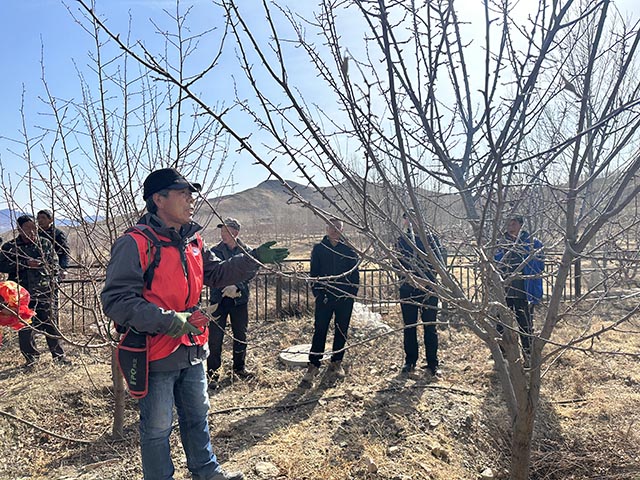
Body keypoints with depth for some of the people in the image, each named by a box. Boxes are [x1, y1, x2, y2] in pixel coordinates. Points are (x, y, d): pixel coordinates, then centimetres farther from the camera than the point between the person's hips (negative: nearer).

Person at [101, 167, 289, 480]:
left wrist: (253, 260, 5)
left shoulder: (193, 241, 4)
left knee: (197, 416, 25)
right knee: (156, 429, 11)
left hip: (192, 350, 8)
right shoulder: (135, 243, -20)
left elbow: (216, 274, 17)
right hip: (155, 355, -7)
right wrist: (171, 322, -31)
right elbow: (115, 301, -25)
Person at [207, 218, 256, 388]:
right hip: (219, 299, -1)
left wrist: (237, 287, -23)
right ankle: (212, 371, 12)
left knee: (241, 335, 13)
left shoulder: (246, 251, 0)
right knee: (215, 337, -2)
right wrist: (226, 289, -22)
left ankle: (240, 367, 31)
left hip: (240, 299, 1)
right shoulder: (215, 251, -1)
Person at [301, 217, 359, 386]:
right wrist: (317, 292, -4)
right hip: (324, 297, -1)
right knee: (320, 331, -2)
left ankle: (336, 362, 25)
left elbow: (355, 273, 6)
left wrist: (352, 293, -2)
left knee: (342, 331, 10)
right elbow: (314, 272, 4)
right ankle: (313, 365, 5)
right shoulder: (319, 248, 3)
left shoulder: (349, 250, 4)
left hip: (345, 298, 1)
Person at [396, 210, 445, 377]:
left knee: (430, 326, 4)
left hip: (429, 288, -2)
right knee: (409, 326, 10)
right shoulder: (402, 240, 5)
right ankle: (410, 361, 23)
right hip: (408, 289, 2)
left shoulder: (431, 237, -1)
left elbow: (440, 262, -8)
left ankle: (433, 364, 14)